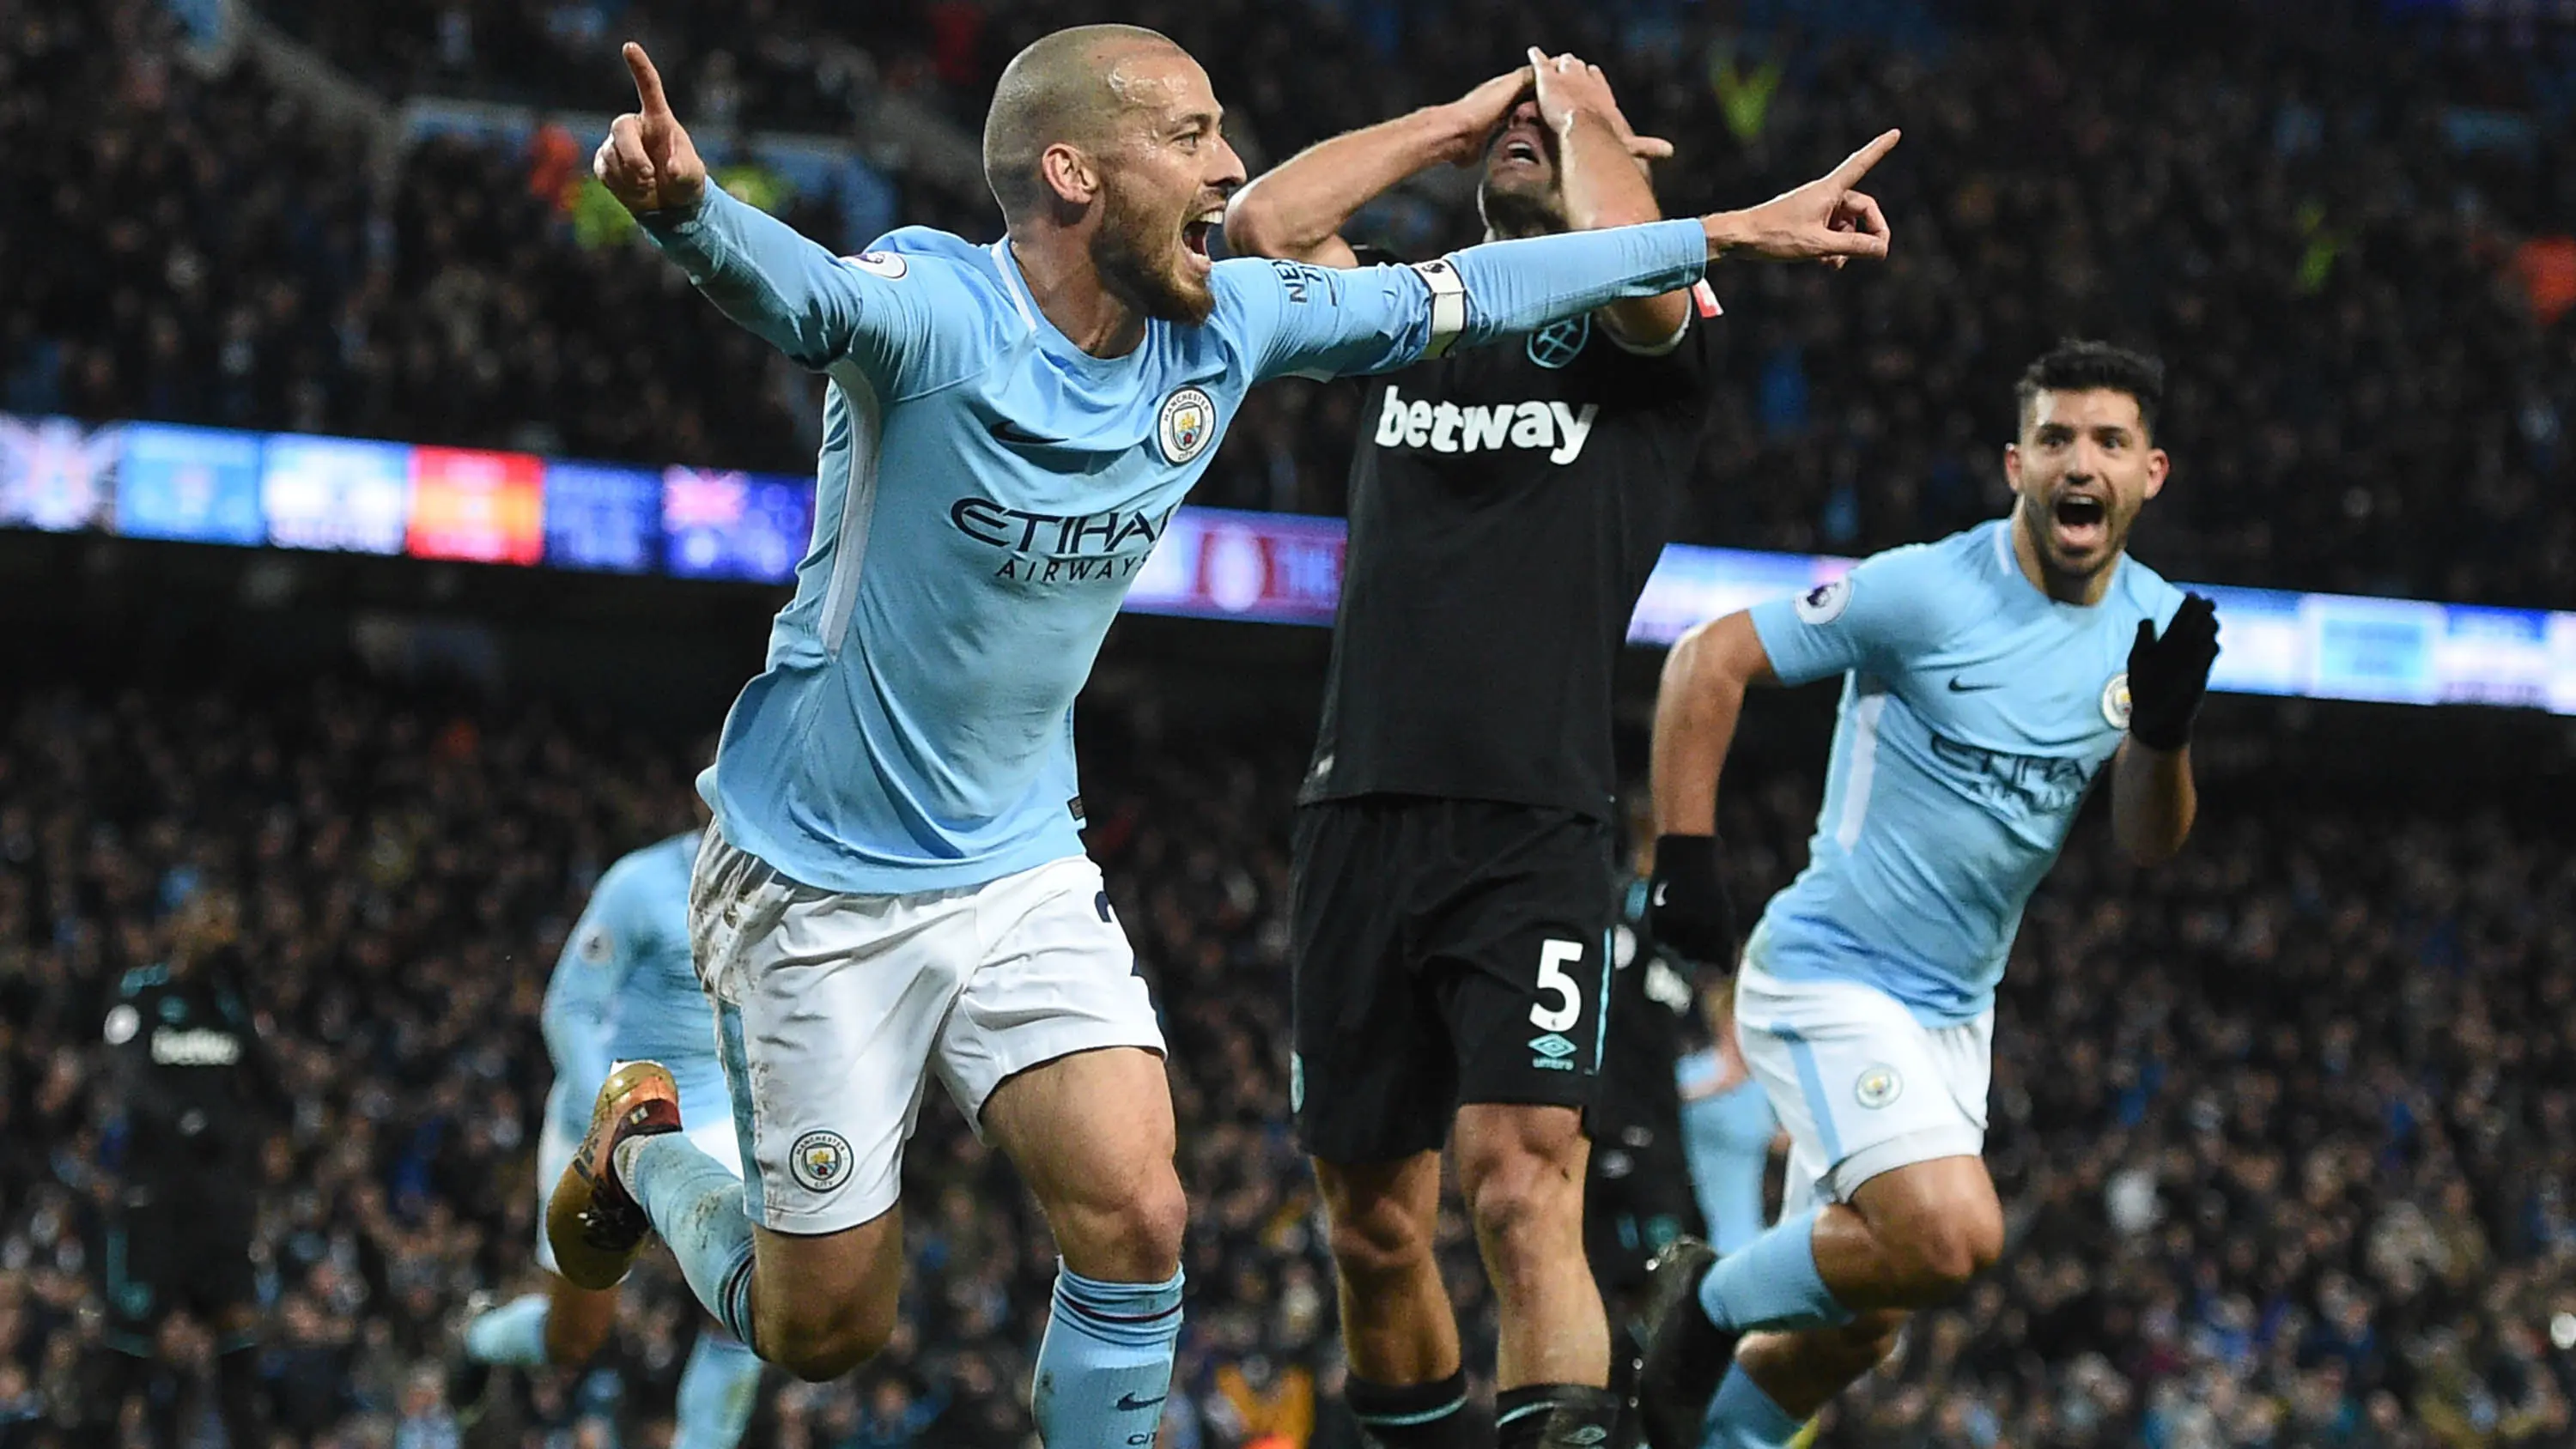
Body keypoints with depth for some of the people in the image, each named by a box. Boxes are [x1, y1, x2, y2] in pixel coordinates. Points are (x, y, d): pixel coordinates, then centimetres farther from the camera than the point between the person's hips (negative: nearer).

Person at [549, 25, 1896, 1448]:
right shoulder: (938, 307, -23)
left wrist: (1734, 231, 13)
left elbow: (1464, 293, 8)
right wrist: (683, 207, -69)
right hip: (818, 886, -5)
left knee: (1135, 1219, -15)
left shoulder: (1222, 322, -4)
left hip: (1022, 872, 5)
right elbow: (794, 286, -45)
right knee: (826, 1329, 4)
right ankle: (642, 1144, 34)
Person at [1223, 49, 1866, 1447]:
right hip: (1359, 821, 4)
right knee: (1373, 1227, 8)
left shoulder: (1640, 337, 7)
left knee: (1524, 1196, -20)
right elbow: (1260, 221, 5)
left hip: (1532, 836, -4)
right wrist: (1456, 118, 12)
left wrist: (1587, 112, 4)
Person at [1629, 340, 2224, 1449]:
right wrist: (1686, 852, -19)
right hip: (1829, 976, -7)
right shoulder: (1925, 590, -16)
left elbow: (2148, 844, 3)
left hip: (1955, 1011, 7)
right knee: (1953, 1237, -26)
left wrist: (2162, 729, -17)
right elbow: (1709, 660, -11)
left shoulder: (2150, 622, 2)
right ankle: (1715, 1301, -1)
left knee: (1855, 1324, 11)